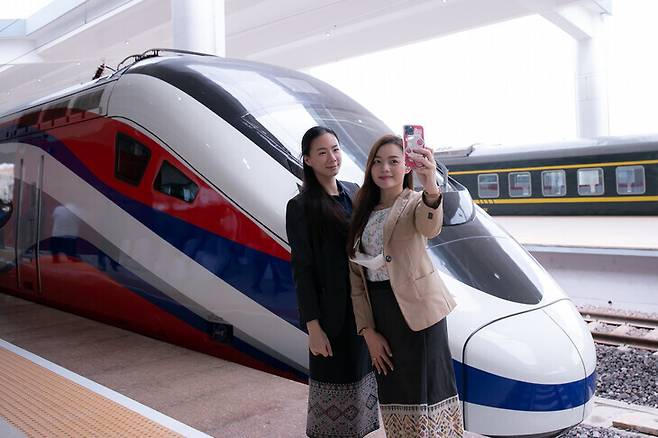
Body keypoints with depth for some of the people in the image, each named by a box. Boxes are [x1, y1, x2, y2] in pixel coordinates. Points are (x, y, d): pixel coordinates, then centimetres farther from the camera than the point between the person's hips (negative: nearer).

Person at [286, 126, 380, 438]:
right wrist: (313, 327, -14)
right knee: (336, 382, 6)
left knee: (359, 377, 17)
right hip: (333, 312, -6)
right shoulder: (301, 207, -11)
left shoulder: (353, 192, 7)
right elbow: (302, 270, -12)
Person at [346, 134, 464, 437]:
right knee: (394, 392, 13)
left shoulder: (415, 203, -4)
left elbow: (429, 228, -31)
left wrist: (431, 190, -53)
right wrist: (368, 331, -1)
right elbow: (357, 275, 6)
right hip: (379, 313, 5)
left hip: (416, 310, -5)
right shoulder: (363, 212, 10)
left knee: (425, 387, 0)